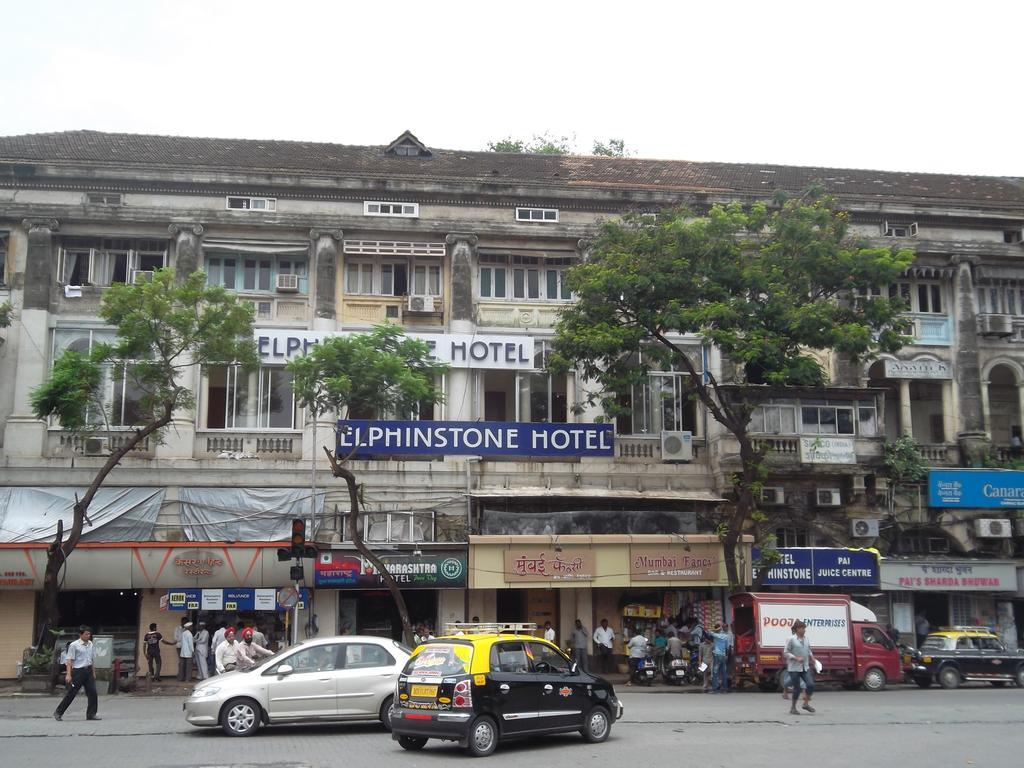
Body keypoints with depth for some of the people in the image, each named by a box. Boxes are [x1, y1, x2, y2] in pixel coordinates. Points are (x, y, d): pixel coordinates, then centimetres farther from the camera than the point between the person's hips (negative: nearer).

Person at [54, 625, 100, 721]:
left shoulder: (90, 644, 10)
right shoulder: (74, 645, -10)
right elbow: (70, 660, -12)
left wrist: (93, 672, 18)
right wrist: (68, 674, -19)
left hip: (88, 671, 6)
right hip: (78, 671, -6)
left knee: (92, 692, 0)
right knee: (71, 693, -2)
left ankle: (91, 714, 8)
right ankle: (58, 713, 12)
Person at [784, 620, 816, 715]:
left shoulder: (806, 639, 9)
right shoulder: (791, 639, -9)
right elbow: (786, 653, -9)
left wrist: (812, 658, 5)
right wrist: (796, 658, -20)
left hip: (805, 667, 6)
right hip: (794, 668, -6)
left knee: (811, 685, -8)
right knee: (797, 688, -3)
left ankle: (806, 704, 11)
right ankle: (793, 707, 14)